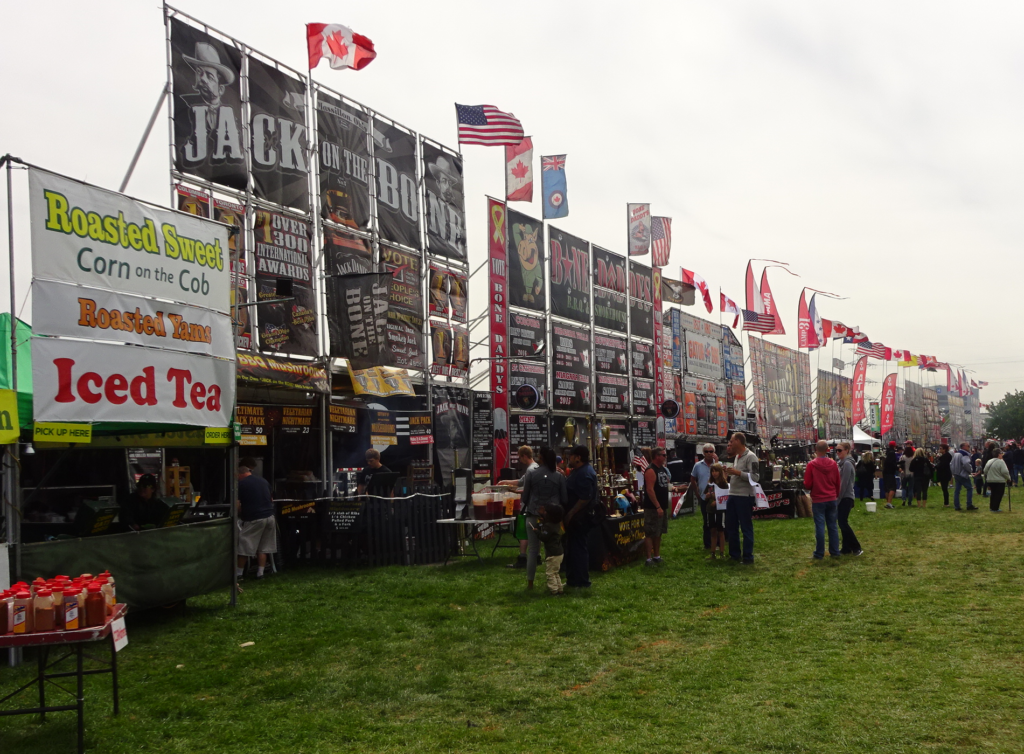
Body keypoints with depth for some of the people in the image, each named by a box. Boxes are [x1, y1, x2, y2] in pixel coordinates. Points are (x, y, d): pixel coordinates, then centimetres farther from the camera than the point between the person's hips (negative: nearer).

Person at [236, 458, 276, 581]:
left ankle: (238, 574, 9)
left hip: (253, 519, -6)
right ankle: (260, 573, 11)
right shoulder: (263, 481, 14)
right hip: (269, 517, 6)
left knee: (243, 548, 4)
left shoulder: (241, 484, -4)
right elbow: (271, 499, 21)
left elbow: (237, 505, -9)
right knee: (263, 548, 12)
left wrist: (241, 515, 7)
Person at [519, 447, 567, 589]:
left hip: (534, 515, -1)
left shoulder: (531, 473, -4)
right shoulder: (559, 476, 0)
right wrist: (560, 512, 21)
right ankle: (551, 581, 11)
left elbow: (525, 496, 3)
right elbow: (565, 499, 2)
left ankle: (530, 582, 7)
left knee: (532, 549, 5)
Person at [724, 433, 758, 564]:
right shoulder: (736, 457, 16)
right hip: (733, 495, 9)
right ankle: (734, 554, 24)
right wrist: (729, 472, 12)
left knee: (746, 527, -1)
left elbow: (754, 477, -19)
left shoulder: (750, 457, -11)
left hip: (745, 496, -9)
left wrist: (738, 473, -24)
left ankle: (748, 557, 5)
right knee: (730, 526, 13)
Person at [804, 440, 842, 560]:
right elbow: (838, 483, 7)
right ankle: (834, 551, 14)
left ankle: (819, 553, 3)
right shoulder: (833, 464, -1)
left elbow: (807, 485, -9)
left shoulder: (811, 465, -12)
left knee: (820, 527, 0)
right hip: (832, 499, 3)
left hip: (818, 500, -3)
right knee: (833, 526, 10)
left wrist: (812, 489, 14)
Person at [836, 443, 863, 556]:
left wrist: (838, 499, -16)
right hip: (844, 497, 9)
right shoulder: (843, 463, 14)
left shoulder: (847, 464, -15)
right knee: (842, 523, 10)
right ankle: (846, 548, 14)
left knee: (843, 523, -8)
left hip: (846, 498, -9)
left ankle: (856, 548, -4)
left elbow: (844, 484, -18)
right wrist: (838, 498, 16)